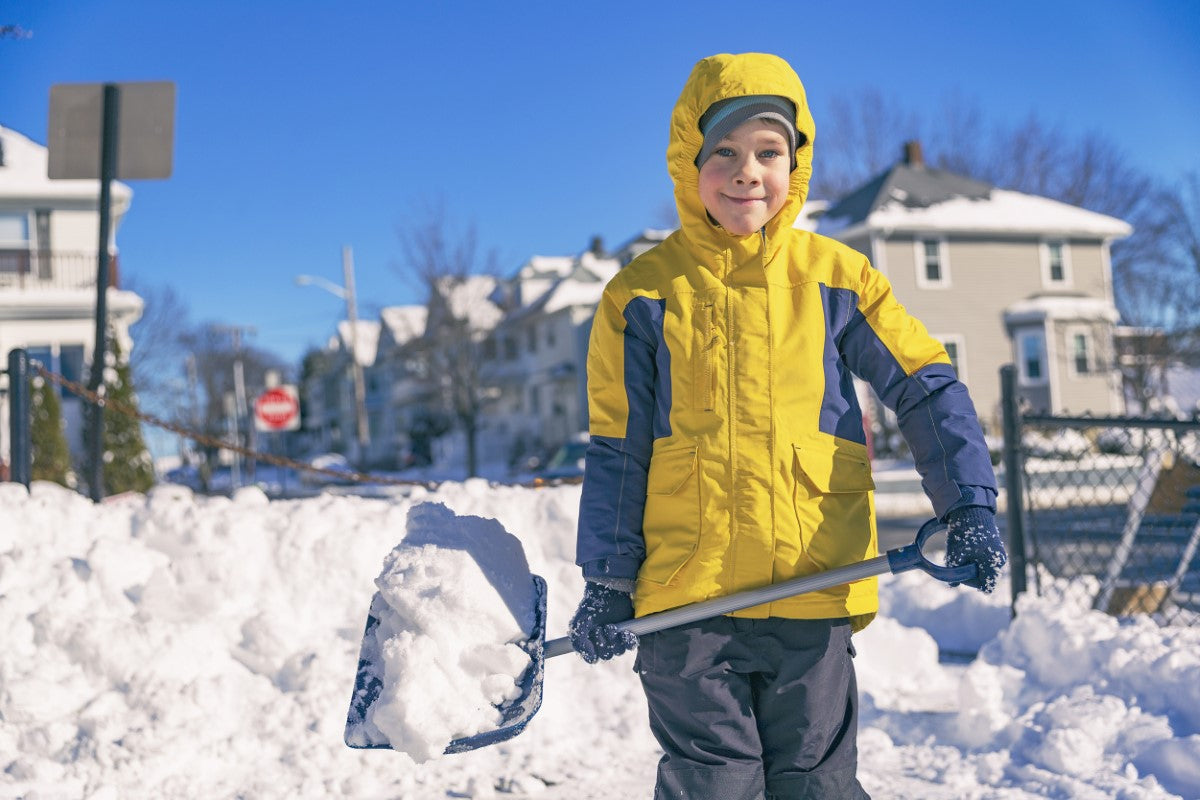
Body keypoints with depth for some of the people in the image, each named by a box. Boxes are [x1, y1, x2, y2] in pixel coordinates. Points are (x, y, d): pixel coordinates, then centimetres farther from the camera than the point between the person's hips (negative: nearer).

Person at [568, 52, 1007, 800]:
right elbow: (616, 450, 5)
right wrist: (607, 581, 2)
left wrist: (971, 509, -10)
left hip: (813, 594, 1)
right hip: (685, 598, 0)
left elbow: (929, 391, 4)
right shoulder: (642, 295, 2)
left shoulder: (836, 278, 3)